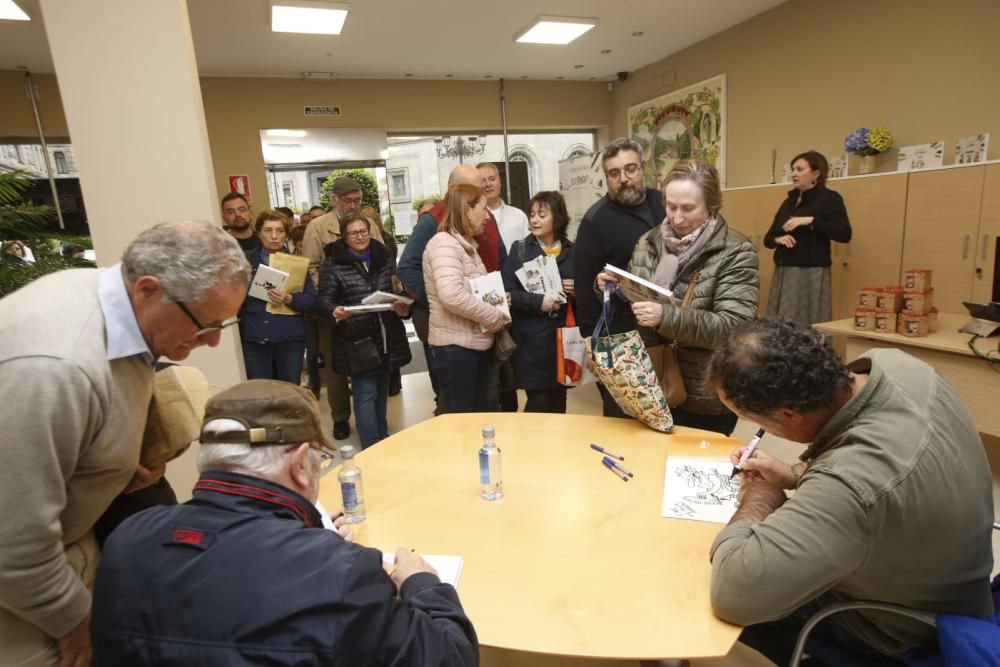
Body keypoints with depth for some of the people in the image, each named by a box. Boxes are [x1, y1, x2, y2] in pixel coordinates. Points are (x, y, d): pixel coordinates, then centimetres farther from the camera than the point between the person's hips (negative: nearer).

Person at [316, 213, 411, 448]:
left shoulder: (385, 259, 8)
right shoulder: (332, 265, -4)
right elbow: (323, 300, -8)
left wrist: (402, 306, -9)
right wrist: (335, 312, -30)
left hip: (387, 337, 5)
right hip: (357, 341, -4)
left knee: (382, 390, 16)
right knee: (366, 393, -3)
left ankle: (382, 438, 32)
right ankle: (372, 446, 7)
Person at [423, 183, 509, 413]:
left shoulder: (466, 245, 16)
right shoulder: (444, 243, -15)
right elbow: (452, 296, -29)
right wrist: (496, 317, -18)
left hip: (475, 344, 10)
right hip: (455, 346, -10)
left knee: (482, 415, 17)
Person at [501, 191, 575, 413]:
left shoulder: (572, 251, 8)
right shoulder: (520, 249, 2)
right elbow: (507, 292, -7)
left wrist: (577, 290, -6)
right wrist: (538, 301, -18)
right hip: (532, 338, -3)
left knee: (558, 401, 11)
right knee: (538, 402, -2)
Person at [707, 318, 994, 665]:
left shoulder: (852, 485, -47)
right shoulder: (895, 364, -20)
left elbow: (733, 593, -46)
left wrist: (759, 501, -29)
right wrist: (795, 474, -7)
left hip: (898, 631, -7)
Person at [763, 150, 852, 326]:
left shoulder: (829, 198, -2)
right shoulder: (788, 202, 16)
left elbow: (844, 234, -14)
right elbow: (768, 238, 16)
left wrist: (810, 221, -20)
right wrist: (778, 239, -6)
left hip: (810, 274, -6)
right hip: (782, 274, 6)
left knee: (806, 328, -7)